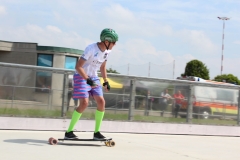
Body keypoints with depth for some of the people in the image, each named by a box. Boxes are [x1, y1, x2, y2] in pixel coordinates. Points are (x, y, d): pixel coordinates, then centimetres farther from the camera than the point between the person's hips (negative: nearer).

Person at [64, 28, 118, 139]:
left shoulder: (107, 51, 0)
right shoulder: (91, 49, -24)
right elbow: (78, 66, -25)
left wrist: (106, 82, 17)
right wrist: (87, 79, -34)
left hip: (94, 78, 7)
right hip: (81, 76, -7)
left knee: (101, 102, -5)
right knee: (84, 103, -19)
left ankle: (97, 132, 6)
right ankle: (69, 132, -9)